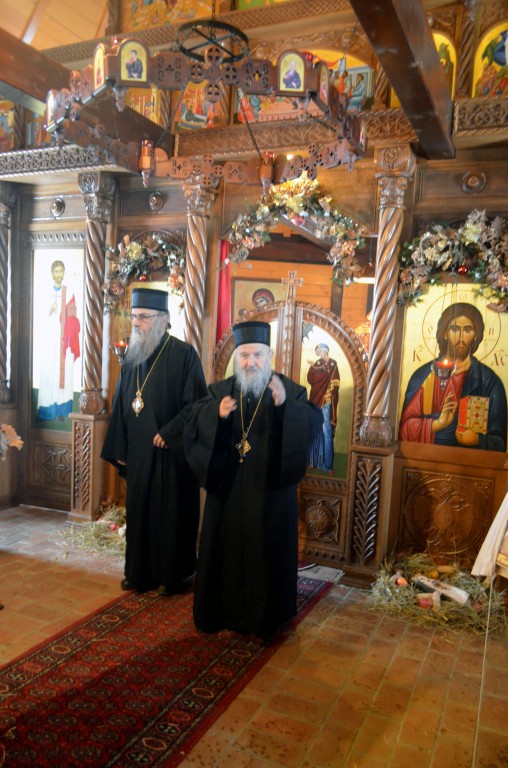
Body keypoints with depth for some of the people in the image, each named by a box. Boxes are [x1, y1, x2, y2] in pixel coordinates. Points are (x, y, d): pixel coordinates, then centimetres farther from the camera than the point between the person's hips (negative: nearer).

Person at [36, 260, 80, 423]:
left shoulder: (69, 293, 4)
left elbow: (72, 319, 2)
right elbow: (40, 318, 5)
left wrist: (69, 340, -7)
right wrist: (49, 311, -15)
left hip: (64, 339, 0)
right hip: (49, 338, 0)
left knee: (64, 373, 1)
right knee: (47, 374, -2)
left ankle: (61, 409, 8)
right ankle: (45, 410, 5)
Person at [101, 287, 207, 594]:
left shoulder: (184, 354, -10)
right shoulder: (132, 357, 8)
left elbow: (195, 403, -14)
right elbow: (121, 405, 12)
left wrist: (168, 434, -18)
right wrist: (120, 449, 11)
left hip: (171, 451, -6)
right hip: (138, 451, 6)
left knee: (172, 512, 6)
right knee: (139, 511, 12)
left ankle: (173, 574, 22)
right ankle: (140, 571, 27)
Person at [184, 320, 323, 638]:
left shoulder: (291, 390, -4)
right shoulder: (221, 389, 4)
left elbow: (314, 422, -19)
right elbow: (195, 421, -8)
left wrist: (285, 404, -37)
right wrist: (217, 412, -29)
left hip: (270, 491, -2)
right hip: (227, 489, 3)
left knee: (267, 552, 9)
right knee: (225, 548, 12)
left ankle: (265, 617, 28)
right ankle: (222, 610, 31)